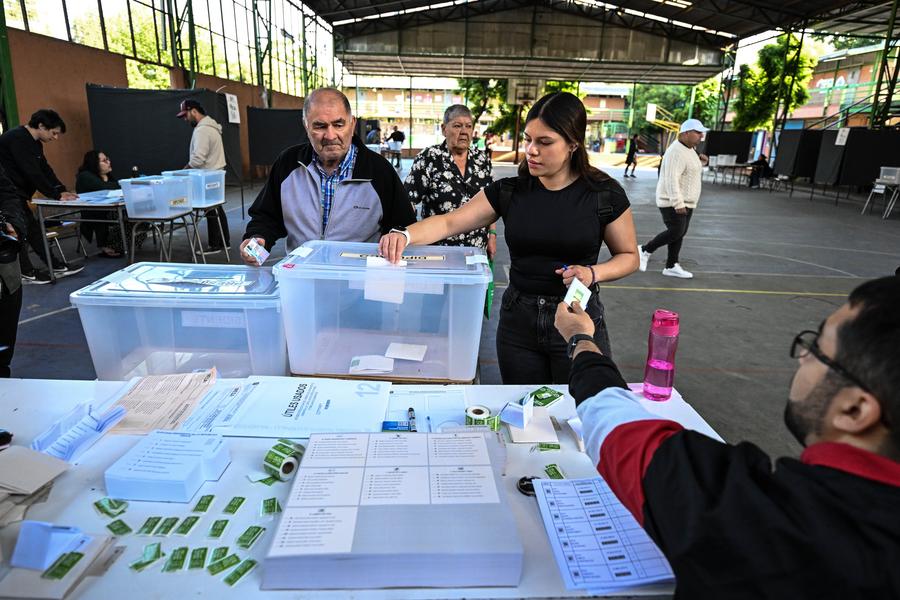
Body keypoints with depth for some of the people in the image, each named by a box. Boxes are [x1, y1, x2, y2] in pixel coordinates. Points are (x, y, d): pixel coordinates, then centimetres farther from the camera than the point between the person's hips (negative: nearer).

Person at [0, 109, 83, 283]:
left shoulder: (34, 143, 11)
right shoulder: (18, 138, -21)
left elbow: (45, 168, 9)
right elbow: (33, 173, -26)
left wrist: (61, 190, -3)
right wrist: (56, 195, -22)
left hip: (17, 194, 10)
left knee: (32, 228, 9)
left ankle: (56, 266, 12)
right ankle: (27, 273, 5)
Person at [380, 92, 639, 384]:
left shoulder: (604, 193, -6)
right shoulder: (509, 191, -1)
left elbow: (628, 256, 3)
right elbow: (448, 222, -6)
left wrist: (593, 273, -17)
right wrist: (404, 235, -24)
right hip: (518, 320, 2)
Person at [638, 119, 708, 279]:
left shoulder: (689, 150, 13)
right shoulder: (676, 152, -19)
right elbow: (671, 179, -26)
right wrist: (678, 204, -29)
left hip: (685, 201, 10)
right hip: (672, 202, -10)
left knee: (679, 233, 8)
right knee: (676, 232, -12)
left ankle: (671, 267, 14)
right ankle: (645, 250, 5)